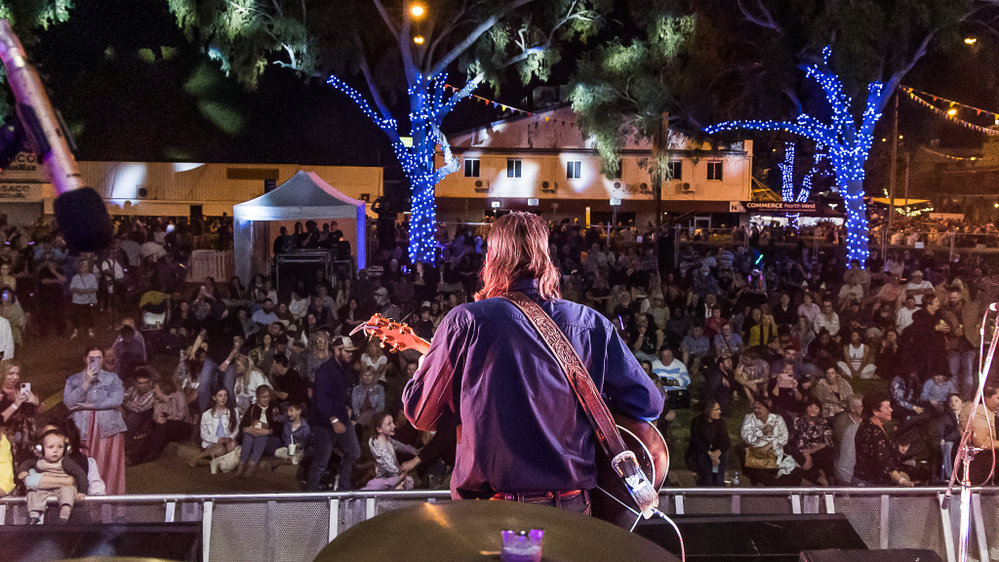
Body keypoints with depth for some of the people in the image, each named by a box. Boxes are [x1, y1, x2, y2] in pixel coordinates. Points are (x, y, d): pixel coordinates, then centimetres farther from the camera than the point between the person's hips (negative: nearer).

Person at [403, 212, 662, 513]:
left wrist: (425, 363, 21)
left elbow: (419, 413, 1)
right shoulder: (593, 324, -3)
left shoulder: (465, 321, -10)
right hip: (571, 504, 3)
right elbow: (649, 405, 1)